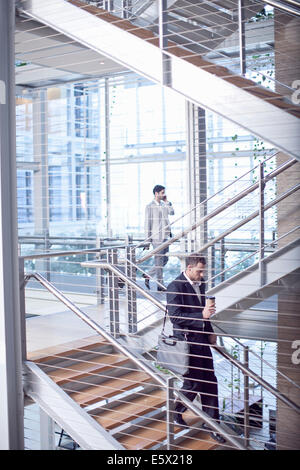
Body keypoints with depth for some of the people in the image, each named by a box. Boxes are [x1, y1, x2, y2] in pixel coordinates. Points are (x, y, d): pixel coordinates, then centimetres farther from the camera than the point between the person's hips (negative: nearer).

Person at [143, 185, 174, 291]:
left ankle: (148, 275, 24)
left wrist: (167, 201, 1)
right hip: (156, 237, -7)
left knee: (165, 260, 12)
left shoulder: (164, 205, 14)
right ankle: (160, 285, 3)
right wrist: (148, 239, -10)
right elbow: (147, 223, -7)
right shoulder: (150, 206, -5)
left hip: (165, 236, 7)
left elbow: (172, 212, -1)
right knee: (159, 261, -3)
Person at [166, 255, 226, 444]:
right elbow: (175, 316, -21)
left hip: (201, 340, 8)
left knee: (209, 381, 10)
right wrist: (201, 315, -27)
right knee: (193, 383, 1)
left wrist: (210, 332, 12)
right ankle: (176, 412, 28)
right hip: (186, 341, -8)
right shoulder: (175, 287, -16)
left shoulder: (200, 284, 9)